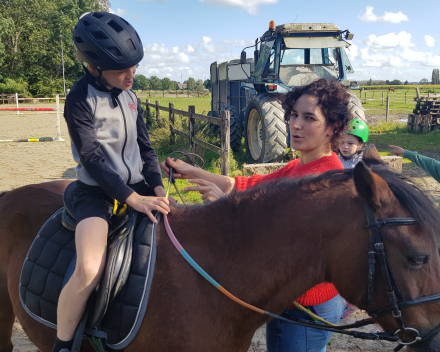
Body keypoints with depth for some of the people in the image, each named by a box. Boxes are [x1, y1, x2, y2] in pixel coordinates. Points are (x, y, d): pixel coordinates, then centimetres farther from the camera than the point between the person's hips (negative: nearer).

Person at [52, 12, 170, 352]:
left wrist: (158, 188, -5)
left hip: (138, 188, 7)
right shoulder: (81, 100, -12)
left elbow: (145, 147, 10)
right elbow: (92, 159, -17)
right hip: (97, 193, -7)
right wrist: (132, 198, -22)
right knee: (89, 270, -28)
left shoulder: (130, 96, 9)